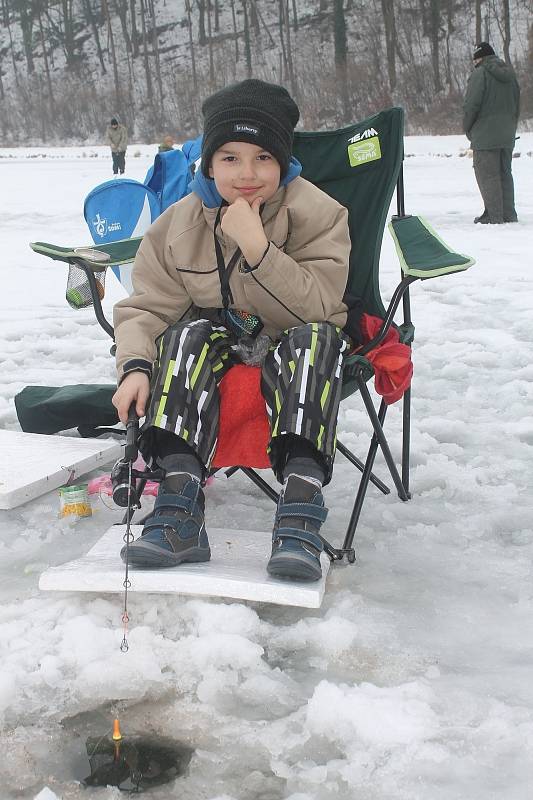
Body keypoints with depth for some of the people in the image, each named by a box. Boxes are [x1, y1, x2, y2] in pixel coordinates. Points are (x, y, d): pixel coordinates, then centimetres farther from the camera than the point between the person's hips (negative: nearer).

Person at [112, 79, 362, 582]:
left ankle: (300, 513, -45)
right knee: (189, 333, -30)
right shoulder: (178, 224, -4)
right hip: (219, 340, 2)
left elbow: (317, 307, -23)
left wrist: (257, 247, -34)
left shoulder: (318, 214, -12)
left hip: (297, 347, -2)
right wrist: (135, 365, -23)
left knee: (314, 339, -35)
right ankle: (179, 509, -40)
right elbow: (147, 306, -3)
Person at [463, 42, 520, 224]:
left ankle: (494, 216, -5)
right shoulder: (510, 74, 14)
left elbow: (471, 105, -14)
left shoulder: (480, 73, -10)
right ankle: (509, 214, 13)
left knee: (487, 175, -3)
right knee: (505, 173, 12)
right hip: (507, 136, 7)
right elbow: (517, 106, 18)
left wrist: (467, 127, 0)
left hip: (485, 135, -7)